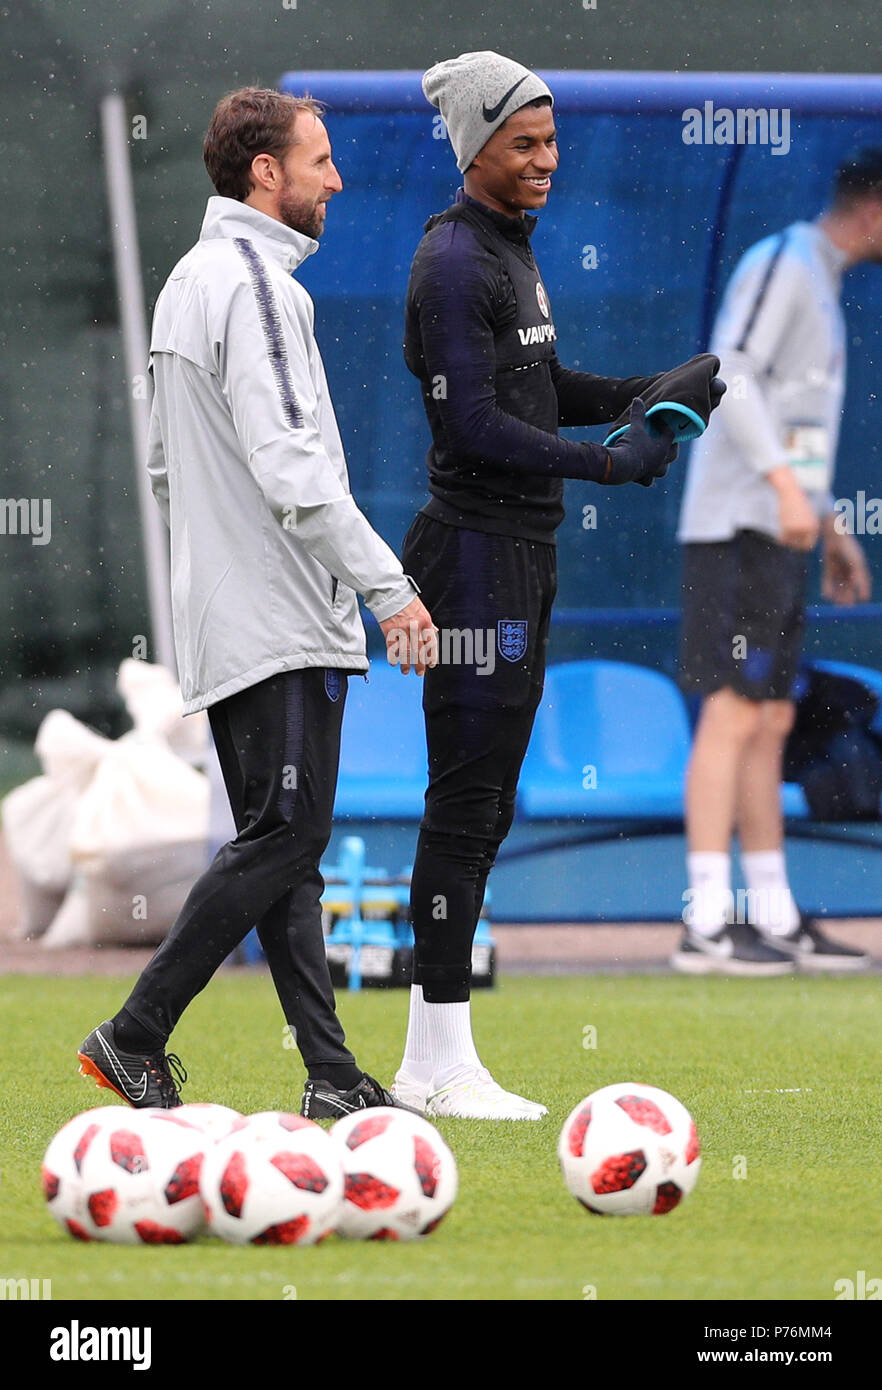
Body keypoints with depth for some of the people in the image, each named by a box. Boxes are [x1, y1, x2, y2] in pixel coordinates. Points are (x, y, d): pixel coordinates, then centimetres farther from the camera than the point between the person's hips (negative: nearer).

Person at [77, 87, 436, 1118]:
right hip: (282, 622, -10)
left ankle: (331, 1075, 7)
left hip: (221, 623, 10)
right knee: (283, 837, -8)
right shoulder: (256, 284, -14)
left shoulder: (187, 280, 17)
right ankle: (135, 1040, -5)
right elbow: (291, 466, -22)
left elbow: (168, 467, 22)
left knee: (280, 843, 7)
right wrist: (388, 585, -21)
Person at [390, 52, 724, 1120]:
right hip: (479, 554, -10)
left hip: (521, 554, 10)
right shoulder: (453, 264, -15)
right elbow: (473, 426, -21)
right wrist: (607, 463, -19)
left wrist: (650, 392, 9)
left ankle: (426, 1060, 16)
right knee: (466, 804, -8)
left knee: (481, 808, 11)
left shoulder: (512, 251, 17)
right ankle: (446, 1064, -6)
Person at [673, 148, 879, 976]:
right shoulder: (782, 261, -7)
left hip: (779, 536, 10)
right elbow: (728, 374, -20)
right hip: (739, 526, -10)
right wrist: (785, 483, -27)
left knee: (770, 722, 10)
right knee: (733, 714, -13)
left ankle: (775, 921, 13)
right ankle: (707, 925, -16)